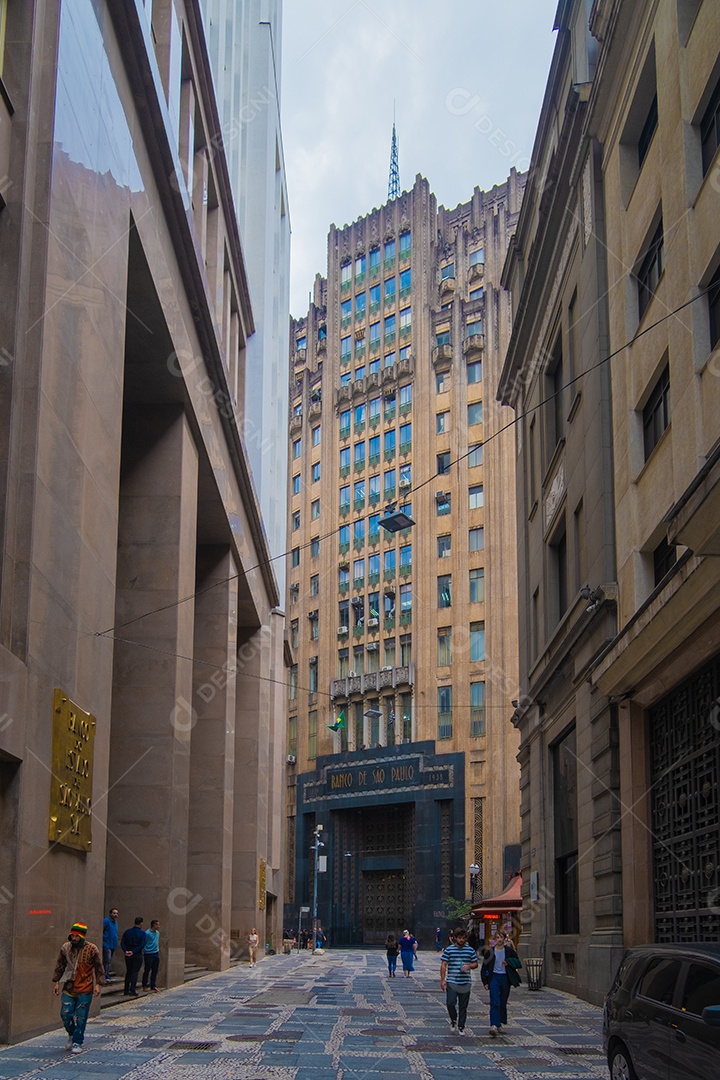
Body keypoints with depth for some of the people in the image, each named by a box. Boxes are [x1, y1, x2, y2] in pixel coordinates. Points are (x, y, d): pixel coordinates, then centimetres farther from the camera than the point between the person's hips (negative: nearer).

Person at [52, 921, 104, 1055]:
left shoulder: (92, 949, -8)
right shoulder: (65, 947, 1)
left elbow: (99, 968, 0)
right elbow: (60, 966, 13)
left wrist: (98, 984, -7)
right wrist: (56, 982, 10)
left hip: (85, 990, -3)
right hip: (69, 988, 3)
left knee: (80, 1017, -1)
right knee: (65, 1014, 0)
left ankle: (77, 1042, 12)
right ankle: (72, 1035, 27)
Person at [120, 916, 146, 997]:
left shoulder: (128, 931, 4)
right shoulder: (142, 933, -8)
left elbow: (122, 943, -3)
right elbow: (142, 945, -17)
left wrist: (125, 951, -11)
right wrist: (133, 952, -16)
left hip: (128, 956, 4)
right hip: (137, 955, -4)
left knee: (128, 972, 14)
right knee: (135, 973, 1)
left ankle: (126, 991, 16)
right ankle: (132, 991, -3)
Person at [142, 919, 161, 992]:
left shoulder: (157, 933, 9)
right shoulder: (147, 933, -14)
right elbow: (143, 944, -11)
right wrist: (143, 953, -11)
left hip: (156, 954, 7)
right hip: (149, 954, -7)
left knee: (155, 971, 8)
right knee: (147, 970, 3)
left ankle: (153, 986, 14)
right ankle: (144, 986, 16)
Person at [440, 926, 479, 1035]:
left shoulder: (470, 950, 6)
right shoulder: (449, 950, -1)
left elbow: (476, 963, 11)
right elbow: (443, 965, -2)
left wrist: (469, 966, -11)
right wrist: (442, 979, -9)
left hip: (466, 983, 2)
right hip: (452, 982, -2)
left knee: (463, 1007, 6)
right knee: (450, 1003, -11)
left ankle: (461, 1027, 19)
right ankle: (453, 1019, 18)